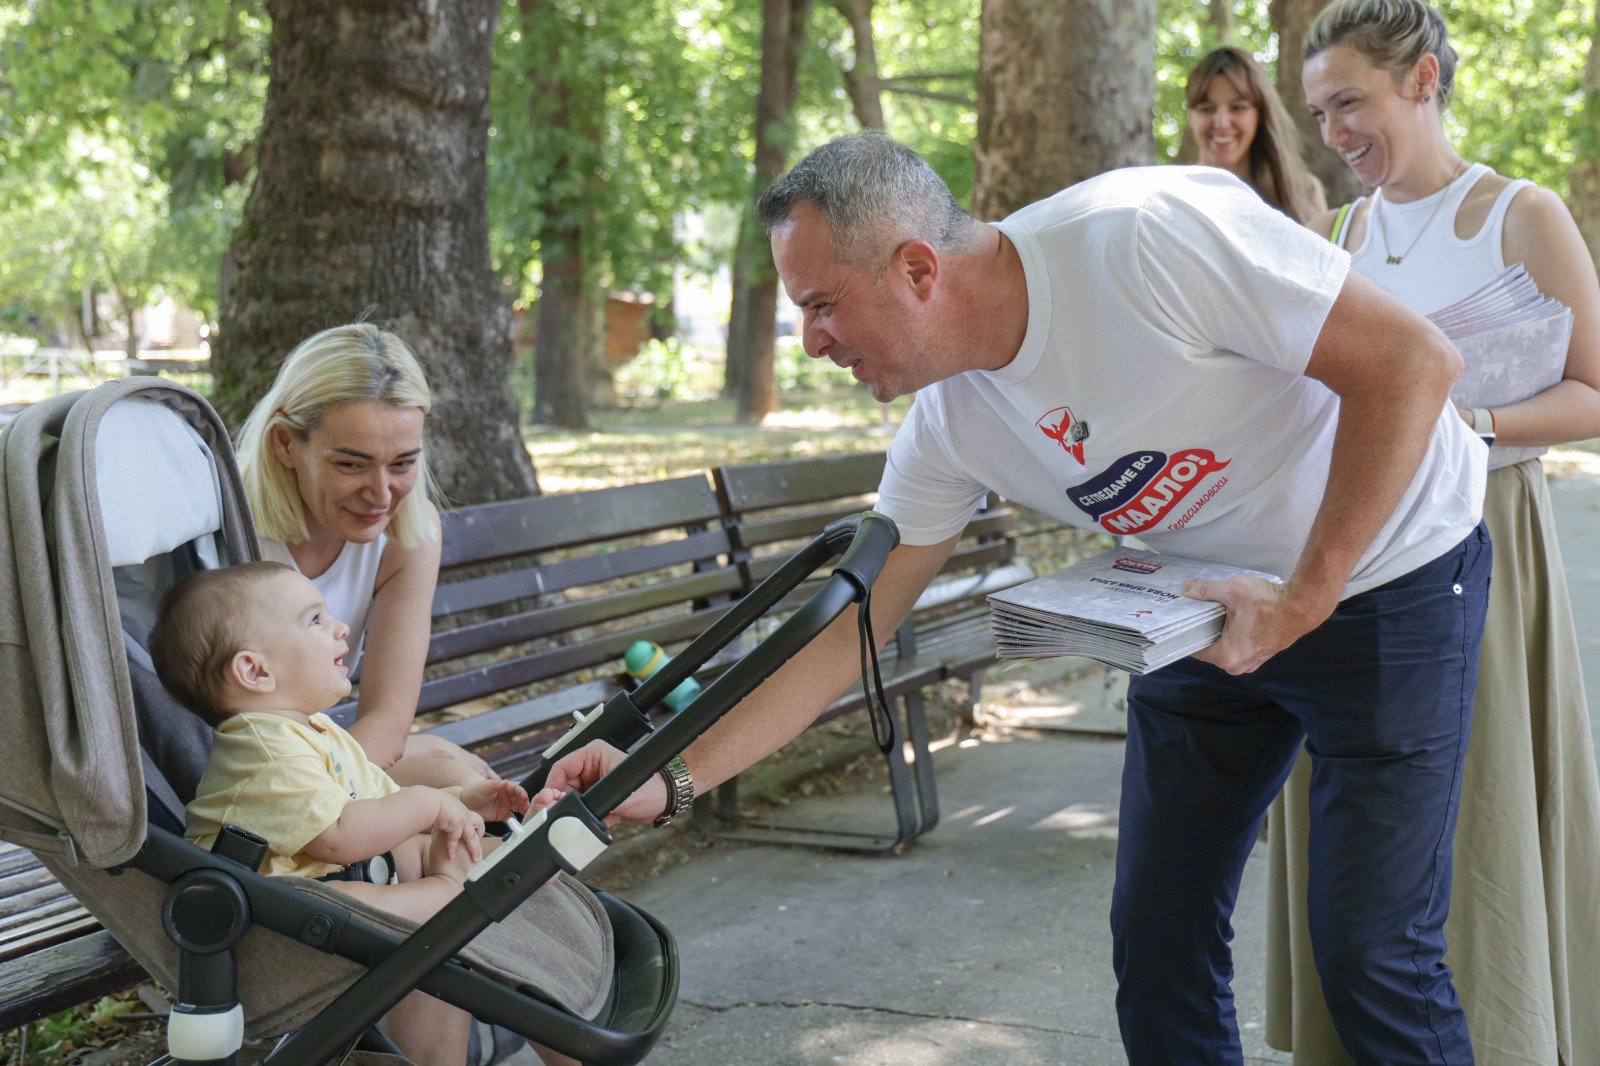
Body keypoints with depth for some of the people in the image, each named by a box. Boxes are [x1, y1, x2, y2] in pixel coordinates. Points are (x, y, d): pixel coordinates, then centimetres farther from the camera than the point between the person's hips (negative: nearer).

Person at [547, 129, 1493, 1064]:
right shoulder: (950, 423, -8)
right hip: (1216, 601, 6)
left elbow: (1415, 359, -26)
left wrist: (1304, 598, -24)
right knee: (1157, 936, 4)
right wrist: (671, 781, -10)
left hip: (1391, 573, -6)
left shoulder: (1144, 234, -30)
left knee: (1374, 946, -6)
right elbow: (851, 634, -2)